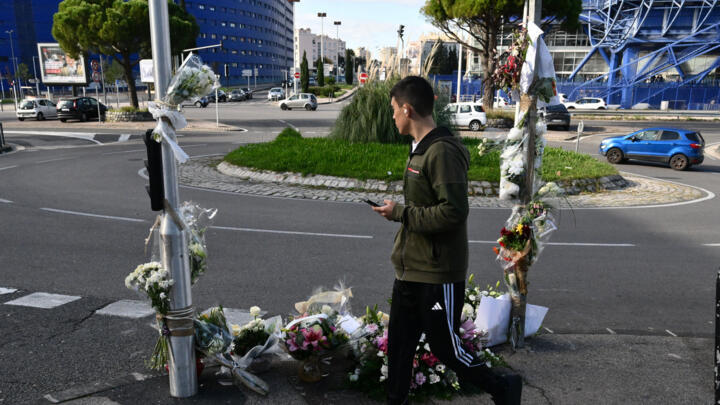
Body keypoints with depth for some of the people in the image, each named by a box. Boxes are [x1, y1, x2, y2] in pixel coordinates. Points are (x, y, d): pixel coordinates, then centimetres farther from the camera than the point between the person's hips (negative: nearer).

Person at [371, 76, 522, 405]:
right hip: (409, 270, 9)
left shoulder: (443, 151, -20)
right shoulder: (421, 148, 10)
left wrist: (400, 212, -19)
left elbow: (453, 212, -26)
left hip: (437, 276, -9)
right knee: (398, 346, 15)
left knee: (445, 348, 7)